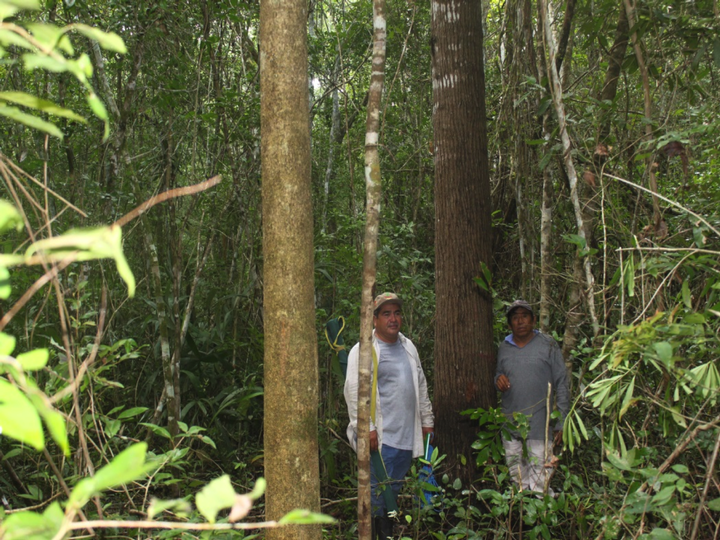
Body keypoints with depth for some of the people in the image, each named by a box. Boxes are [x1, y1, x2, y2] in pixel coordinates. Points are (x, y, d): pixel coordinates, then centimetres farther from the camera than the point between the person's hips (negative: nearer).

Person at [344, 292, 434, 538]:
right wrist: (366, 429, -18)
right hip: (379, 436, -7)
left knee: (394, 491, 14)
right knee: (376, 492, -4)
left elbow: (421, 386, 23)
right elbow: (354, 392, -13)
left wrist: (426, 421, 19)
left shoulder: (408, 347, 16)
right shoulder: (362, 350, -7)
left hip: (406, 435, 7)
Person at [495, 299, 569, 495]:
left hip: (539, 426, -4)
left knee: (539, 485, -9)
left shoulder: (548, 345, 1)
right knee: (517, 482, 8)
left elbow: (561, 385, 1)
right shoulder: (503, 348, 12)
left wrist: (561, 423, -4)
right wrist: (498, 379, 1)